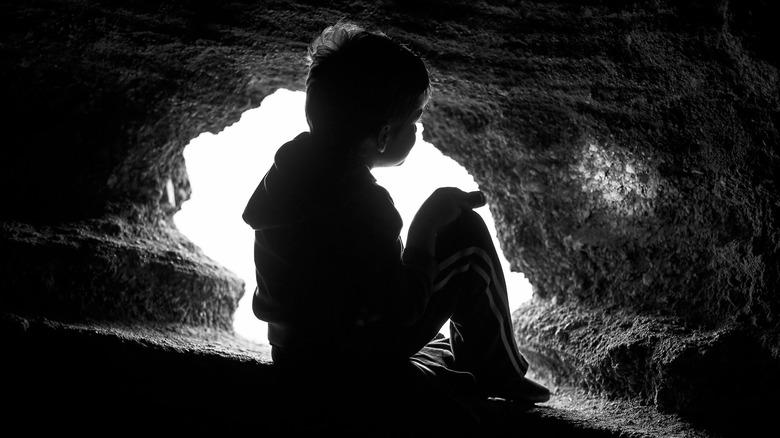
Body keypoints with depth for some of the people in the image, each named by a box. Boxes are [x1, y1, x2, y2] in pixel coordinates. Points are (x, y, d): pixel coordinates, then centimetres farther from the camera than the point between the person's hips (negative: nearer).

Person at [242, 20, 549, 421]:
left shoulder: (292, 162, -3)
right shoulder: (360, 205, -29)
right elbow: (402, 307, -22)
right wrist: (427, 225, -12)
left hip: (295, 345, 9)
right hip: (352, 355, -8)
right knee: (466, 235, -4)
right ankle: (499, 377, 12)